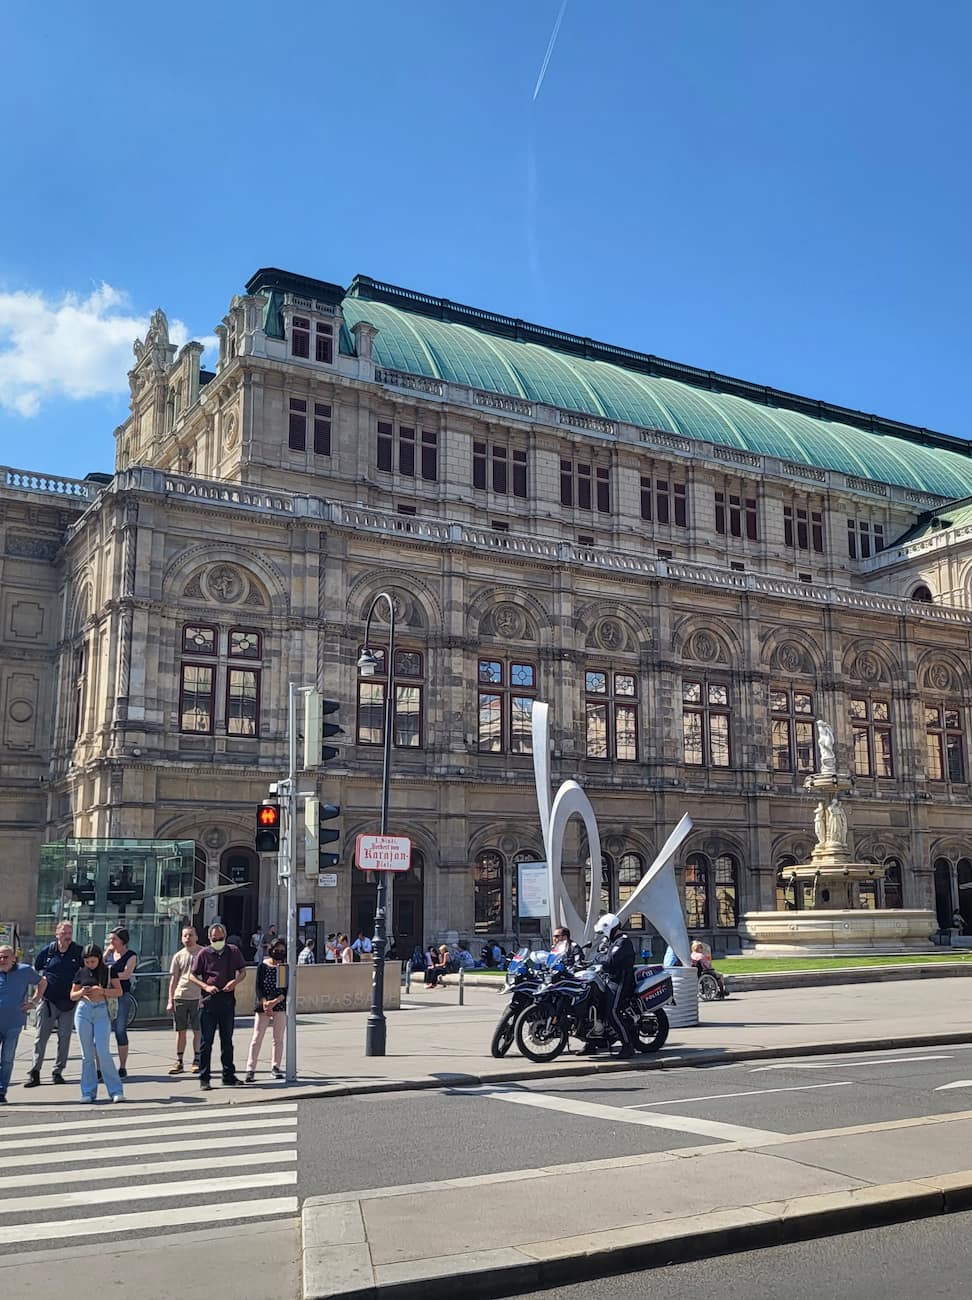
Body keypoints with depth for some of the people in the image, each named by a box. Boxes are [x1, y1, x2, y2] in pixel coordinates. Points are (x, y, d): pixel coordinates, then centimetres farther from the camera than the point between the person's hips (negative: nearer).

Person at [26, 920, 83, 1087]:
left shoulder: (79, 952, -1)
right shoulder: (47, 951, 1)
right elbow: (34, 971, 13)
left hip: (69, 1002, 0)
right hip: (48, 1001, 0)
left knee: (64, 1038, 4)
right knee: (41, 1037, -3)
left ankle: (58, 1072, 13)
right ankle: (34, 1073, -2)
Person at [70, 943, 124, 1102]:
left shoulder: (108, 971, 2)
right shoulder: (81, 973, 7)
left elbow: (119, 991, 1)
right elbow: (72, 996, 14)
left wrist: (102, 990, -15)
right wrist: (81, 992, -8)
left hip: (101, 1012, -2)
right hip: (83, 1011, 2)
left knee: (103, 1053, -9)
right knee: (87, 1054, 4)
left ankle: (116, 1090, -3)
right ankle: (88, 1092, 11)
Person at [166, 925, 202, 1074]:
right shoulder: (178, 956, 9)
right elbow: (173, 979, 10)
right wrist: (170, 1000, 4)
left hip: (197, 997, -2)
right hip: (180, 997, 2)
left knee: (197, 1030, 3)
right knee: (181, 1031, 6)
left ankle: (197, 1060, 12)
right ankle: (179, 1062, 13)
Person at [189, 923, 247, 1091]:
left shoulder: (234, 952, 7)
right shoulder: (203, 954, -1)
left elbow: (243, 972, 12)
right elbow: (192, 976, 2)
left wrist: (235, 982, -8)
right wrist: (206, 986, -14)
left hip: (228, 1001, 3)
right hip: (208, 1001, -3)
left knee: (227, 1040, 12)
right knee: (206, 1041, -1)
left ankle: (228, 1076, 22)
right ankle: (204, 1079, 6)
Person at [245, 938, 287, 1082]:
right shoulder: (263, 966, 2)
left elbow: (287, 990, -3)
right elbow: (258, 986, -3)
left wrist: (275, 1001, -16)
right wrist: (264, 1002, -17)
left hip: (280, 1006, 1)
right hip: (262, 1006, -1)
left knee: (278, 1038, 7)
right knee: (257, 1037, -4)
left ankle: (275, 1067, 18)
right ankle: (251, 1069, -3)